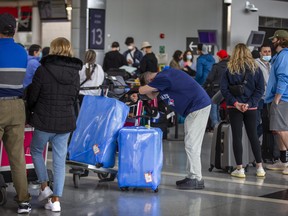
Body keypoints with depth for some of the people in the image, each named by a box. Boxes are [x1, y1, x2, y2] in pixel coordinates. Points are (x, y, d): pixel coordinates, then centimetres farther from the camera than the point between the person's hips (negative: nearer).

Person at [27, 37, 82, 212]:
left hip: (45, 120, -3)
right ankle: (56, 199, 8)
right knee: (60, 160, 8)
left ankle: (45, 186, 16)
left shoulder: (43, 70, -13)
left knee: (36, 150, 22)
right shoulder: (75, 73, 1)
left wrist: (34, 110, 16)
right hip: (67, 121, 4)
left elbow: (32, 97, -4)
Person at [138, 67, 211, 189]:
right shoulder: (164, 75, 13)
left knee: (191, 144, -9)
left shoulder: (162, 78, -17)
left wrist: (141, 88, 8)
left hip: (198, 107, -10)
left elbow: (142, 90, -13)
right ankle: (191, 176, 19)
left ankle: (196, 179, -6)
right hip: (195, 107, 10)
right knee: (190, 144, 14)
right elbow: (153, 96, 21)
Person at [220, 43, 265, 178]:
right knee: (253, 136, 12)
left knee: (237, 137, 2)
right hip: (251, 108, 2)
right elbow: (260, 89, -4)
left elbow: (224, 89, -9)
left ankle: (239, 169, 1)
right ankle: (259, 167, 13)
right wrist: (249, 103, -9)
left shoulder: (230, 69, -2)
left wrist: (235, 102, -11)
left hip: (234, 107, -2)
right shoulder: (256, 69, 2)